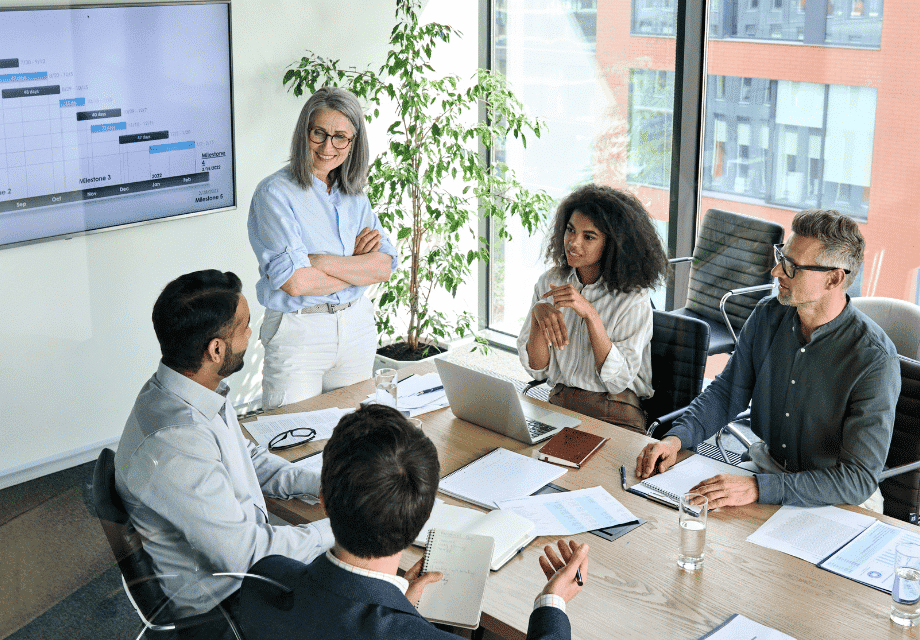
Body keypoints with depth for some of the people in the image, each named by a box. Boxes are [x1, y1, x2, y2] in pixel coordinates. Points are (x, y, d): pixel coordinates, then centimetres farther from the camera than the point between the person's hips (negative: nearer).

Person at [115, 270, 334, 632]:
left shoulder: (196, 392, -4)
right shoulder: (173, 446, -34)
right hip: (220, 602, -9)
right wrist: (335, 531, -17)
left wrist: (319, 484, 0)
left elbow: (247, 457, 13)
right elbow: (246, 555, -28)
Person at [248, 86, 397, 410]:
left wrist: (322, 261, -18)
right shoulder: (275, 193, -11)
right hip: (297, 333, -5)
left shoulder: (354, 195, 7)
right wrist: (356, 265, -9)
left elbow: (384, 267, -4)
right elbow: (295, 282, -21)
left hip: (357, 326, 5)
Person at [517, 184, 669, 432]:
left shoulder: (633, 298, -8)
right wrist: (538, 314, -17)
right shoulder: (549, 283, 5)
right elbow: (537, 368, 1)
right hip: (557, 405, 4)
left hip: (615, 416, -4)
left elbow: (619, 380, -15)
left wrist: (590, 314, -24)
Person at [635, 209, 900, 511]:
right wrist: (676, 437, -10)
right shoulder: (767, 316, -3)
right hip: (763, 471, 5)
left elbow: (860, 479, -25)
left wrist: (758, 488, -34)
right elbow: (727, 392, 9)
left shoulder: (874, 359, -22)